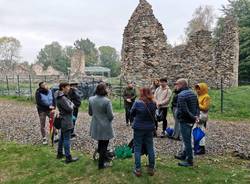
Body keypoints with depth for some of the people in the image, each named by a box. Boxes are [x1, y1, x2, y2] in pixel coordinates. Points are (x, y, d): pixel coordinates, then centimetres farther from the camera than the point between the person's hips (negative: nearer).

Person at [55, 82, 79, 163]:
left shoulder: (62, 96, 10)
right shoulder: (62, 98, -23)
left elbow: (69, 106, 14)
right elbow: (69, 108, -23)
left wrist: (71, 105, -5)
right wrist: (72, 104, -5)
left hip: (64, 120, 11)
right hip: (66, 121, -11)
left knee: (62, 137, 20)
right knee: (66, 139, -4)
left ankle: (59, 154, 33)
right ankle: (68, 158, 4)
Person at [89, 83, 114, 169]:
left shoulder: (91, 99, -5)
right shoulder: (107, 101, -22)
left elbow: (90, 113, 6)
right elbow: (111, 116, -17)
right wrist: (110, 118, 4)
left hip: (95, 126, 6)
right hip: (105, 127, -5)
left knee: (100, 144, 24)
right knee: (104, 145, 11)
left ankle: (103, 158, 40)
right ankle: (101, 164, 21)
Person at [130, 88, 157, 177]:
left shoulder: (137, 103, -16)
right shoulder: (153, 104, -5)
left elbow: (132, 113, -3)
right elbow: (153, 114, 8)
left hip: (138, 128, -3)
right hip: (150, 128, 4)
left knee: (137, 149, 8)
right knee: (150, 148, 14)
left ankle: (138, 169, 12)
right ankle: (151, 168, 24)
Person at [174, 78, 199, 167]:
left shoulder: (181, 95, -19)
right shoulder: (193, 93, 11)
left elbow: (184, 110, -26)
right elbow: (197, 106, 11)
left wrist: (193, 117, -17)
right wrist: (196, 116, -2)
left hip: (185, 121, -9)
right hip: (191, 121, 10)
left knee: (187, 140, 0)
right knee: (187, 139, 21)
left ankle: (189, 161, 10)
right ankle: (184, 155, 37)